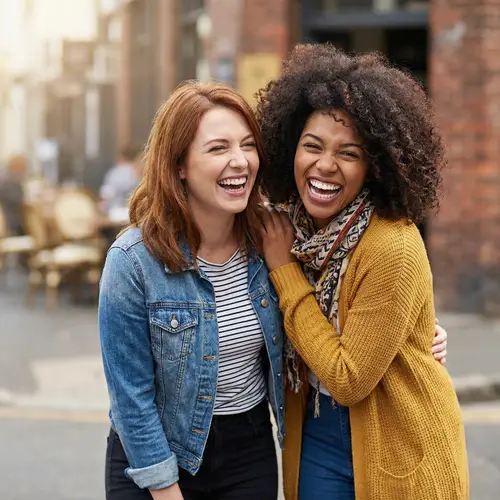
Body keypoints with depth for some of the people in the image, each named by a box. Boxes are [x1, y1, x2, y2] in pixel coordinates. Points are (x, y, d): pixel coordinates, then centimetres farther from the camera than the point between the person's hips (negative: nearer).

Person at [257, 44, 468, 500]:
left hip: (400, 453, -5)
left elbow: (348, 379, -22)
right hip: (316, 440, 5)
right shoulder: (291, 226, -5)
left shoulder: (393, 248, -25)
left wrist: (283, 270, -20)